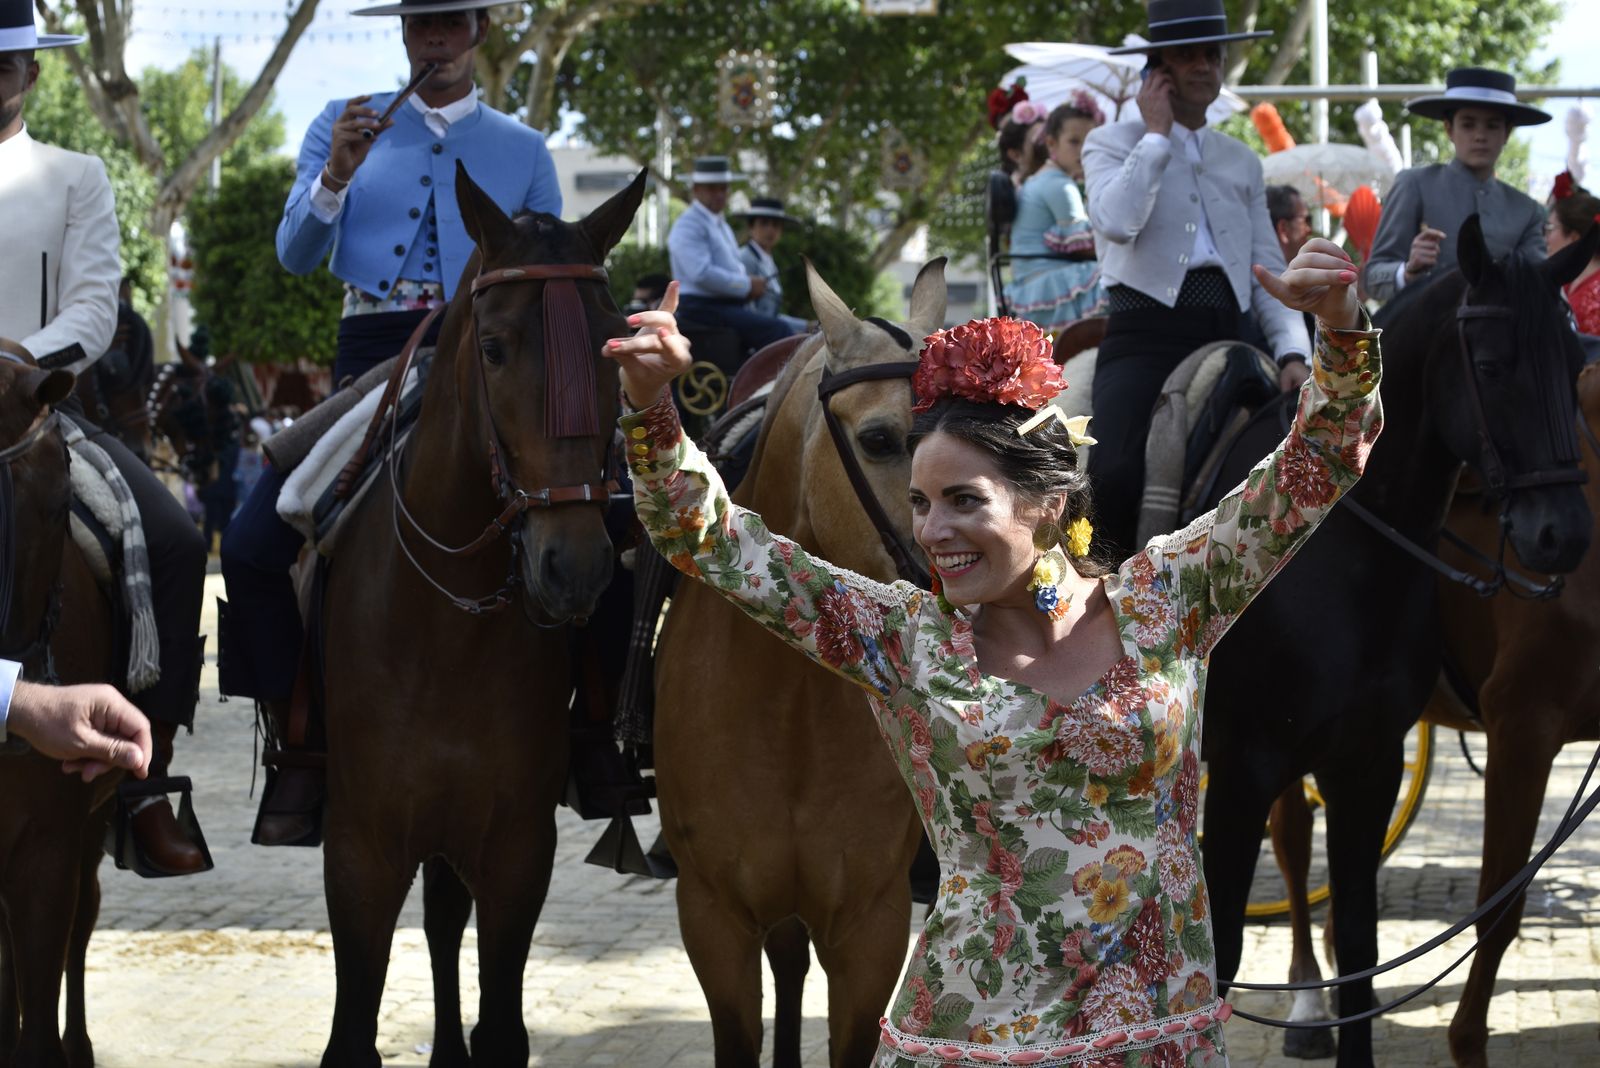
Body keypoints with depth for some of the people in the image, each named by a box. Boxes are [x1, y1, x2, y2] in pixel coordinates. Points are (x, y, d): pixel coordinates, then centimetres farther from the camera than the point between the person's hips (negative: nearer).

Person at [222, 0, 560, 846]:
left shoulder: (524, 152, 15)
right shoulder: (345, 126, 14)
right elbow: (295, 253, 5)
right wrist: (336, 176, -13)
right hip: (370, 356, 1)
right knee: (250, 547, -15)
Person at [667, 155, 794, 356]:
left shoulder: (721, 225, 23)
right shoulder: (689, 226, -9)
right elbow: (702, 274, -22)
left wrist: (752, 287, 6)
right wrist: (747, 286, -16)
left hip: (730, 307, 10)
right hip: (704, 309, -10)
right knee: (778, 330, -23)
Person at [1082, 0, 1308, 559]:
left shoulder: (1241, 162, 22)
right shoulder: (1113, 144, 9)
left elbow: (1269, 271, 15)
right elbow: (1116, 221, -13)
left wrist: (1292, 350, -1)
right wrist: (1157, 135, -3)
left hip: (1226, 336, 5)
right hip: (1144, 336, -5)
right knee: (1117, 474, -29)